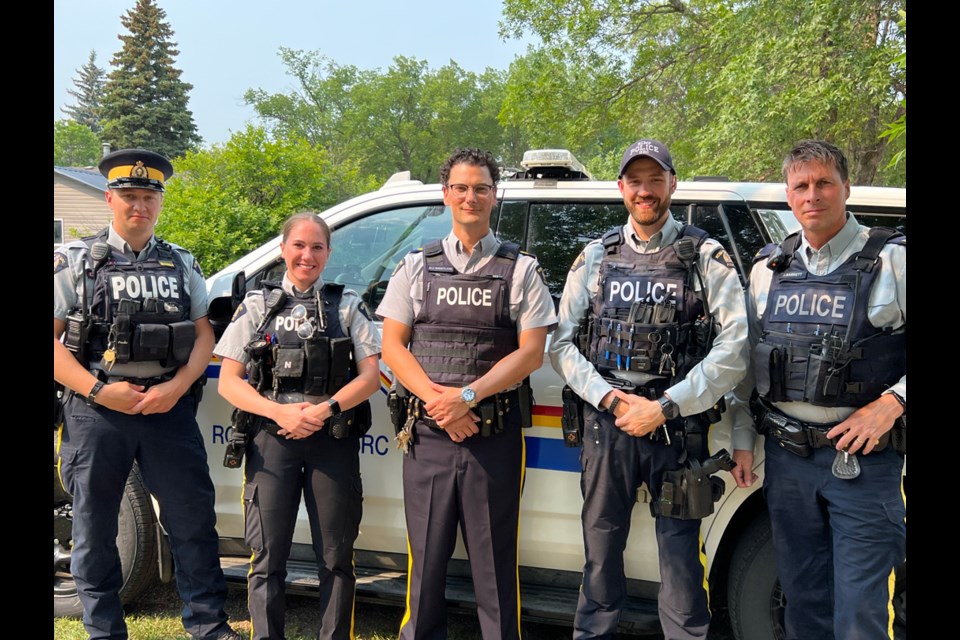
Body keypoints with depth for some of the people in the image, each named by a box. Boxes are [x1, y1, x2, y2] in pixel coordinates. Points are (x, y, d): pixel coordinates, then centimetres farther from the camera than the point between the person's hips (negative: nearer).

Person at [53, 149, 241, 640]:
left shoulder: (181, 264, 11)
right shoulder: (75, 261, 3)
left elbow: (203, 335, 9)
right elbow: (54, 338, -3)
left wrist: (176, 387, -8)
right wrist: (99, 390, -14)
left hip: (169, 409, 2)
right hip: (97, 413, -1)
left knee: (193, 520, 5)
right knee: (94, 530, 7)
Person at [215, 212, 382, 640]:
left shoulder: (347, 305, 12)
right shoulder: (257, 305, 12)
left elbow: (371, 375, 4)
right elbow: (229, 382, 6)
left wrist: (325, 409, -12)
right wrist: (281, 412, -10)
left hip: (333, 440, 0)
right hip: (271, 440, 0)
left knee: (336, 557, 5)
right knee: (268, 558, 2)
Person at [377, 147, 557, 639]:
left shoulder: (521, 269, 6)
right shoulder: (417, 265, 12)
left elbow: (531, 352, -2)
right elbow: (392, 346, 6)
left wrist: (468, 396, -14)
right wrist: (436, 400, -9)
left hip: (496, 436, -1)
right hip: (428, 435, 2)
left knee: (496, 563, 5)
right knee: (426, 559, 9)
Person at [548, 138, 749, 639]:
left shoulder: (706, 258, 3)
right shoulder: (596, 257, 10)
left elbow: (732, 349, -5)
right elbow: (562, 343, 6)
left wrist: (664, 408, -12)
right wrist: (608, 397, -9)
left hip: (678, 426, -2)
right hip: (604, 424, 2)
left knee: (680, 556, 2)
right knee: (600, 549, 12)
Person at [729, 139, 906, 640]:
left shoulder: (891, 261, -4)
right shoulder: (768, 269, 9)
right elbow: (746, 363, 14)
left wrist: (892, 403, -16)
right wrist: (742, 440, 11)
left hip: (862, 458, -4)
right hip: (786, 456, 4)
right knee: (803, 598, 16)